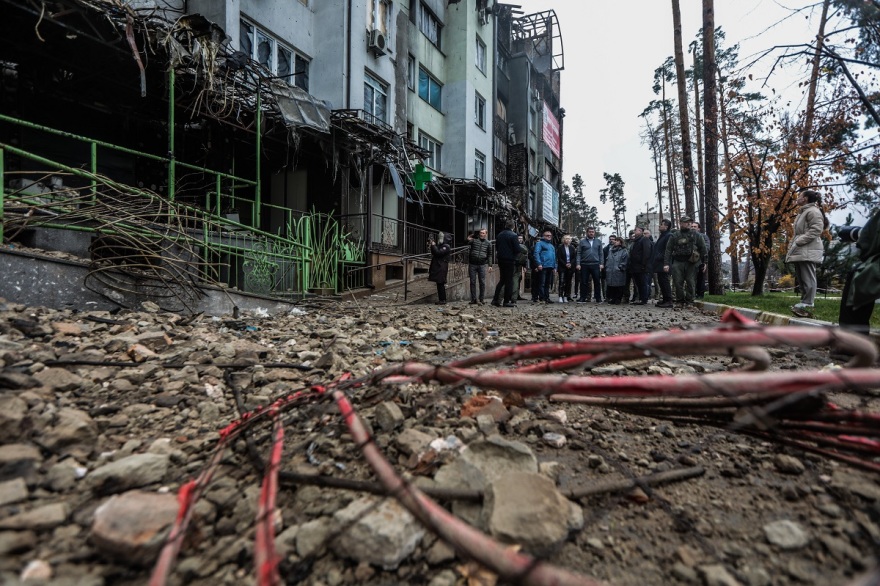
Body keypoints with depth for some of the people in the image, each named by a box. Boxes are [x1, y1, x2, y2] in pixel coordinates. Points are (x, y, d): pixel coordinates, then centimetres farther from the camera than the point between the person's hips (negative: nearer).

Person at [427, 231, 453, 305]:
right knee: (439, 284, 11)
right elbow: (434, 253, 23)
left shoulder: (446, 246, -11)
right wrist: (431, 246, 11)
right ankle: (441, 299, 16)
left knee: (441, 284, -7)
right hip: (438, 268, 9)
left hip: (441, 268, -9)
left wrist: (433, 245, -13)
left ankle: (443, 300, -1)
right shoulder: (441, 245, 18)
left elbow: (438, 252, -22)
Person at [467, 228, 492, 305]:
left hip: (482, 265, 1)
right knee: (473, 282, 3)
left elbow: (489, 255, 10)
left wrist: (490, 265, 3)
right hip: (472, 264, -1)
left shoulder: (487, 243, 8)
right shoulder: (474, 240, 4)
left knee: (482, 283, 0)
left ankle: (481, 299, 8)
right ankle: (473, 299, 10)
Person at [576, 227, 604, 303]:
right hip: (584, 265, -1)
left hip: (595, 265, 1)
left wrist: (601, 263, 0)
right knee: (584, 282, 3)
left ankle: (598, 298, 9)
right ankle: (583, 298, 9)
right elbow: (579, 253, 2)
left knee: (597, 282, 3)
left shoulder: (598, 241, 11)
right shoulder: (582, 241, 5)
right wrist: (578, 263, -7)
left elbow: (601, 253, 10)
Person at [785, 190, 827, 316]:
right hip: (800, 251, 10)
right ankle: (804, 303, 13)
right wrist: (793, 245, 13)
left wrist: (799, 241, -19)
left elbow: (816, 229, -16)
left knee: (808, 279, -11)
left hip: (808, 251, -10)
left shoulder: (813, 211, -5)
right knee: (801, 279, 10)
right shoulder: (803, 212, 25)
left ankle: (806, 305, -14)